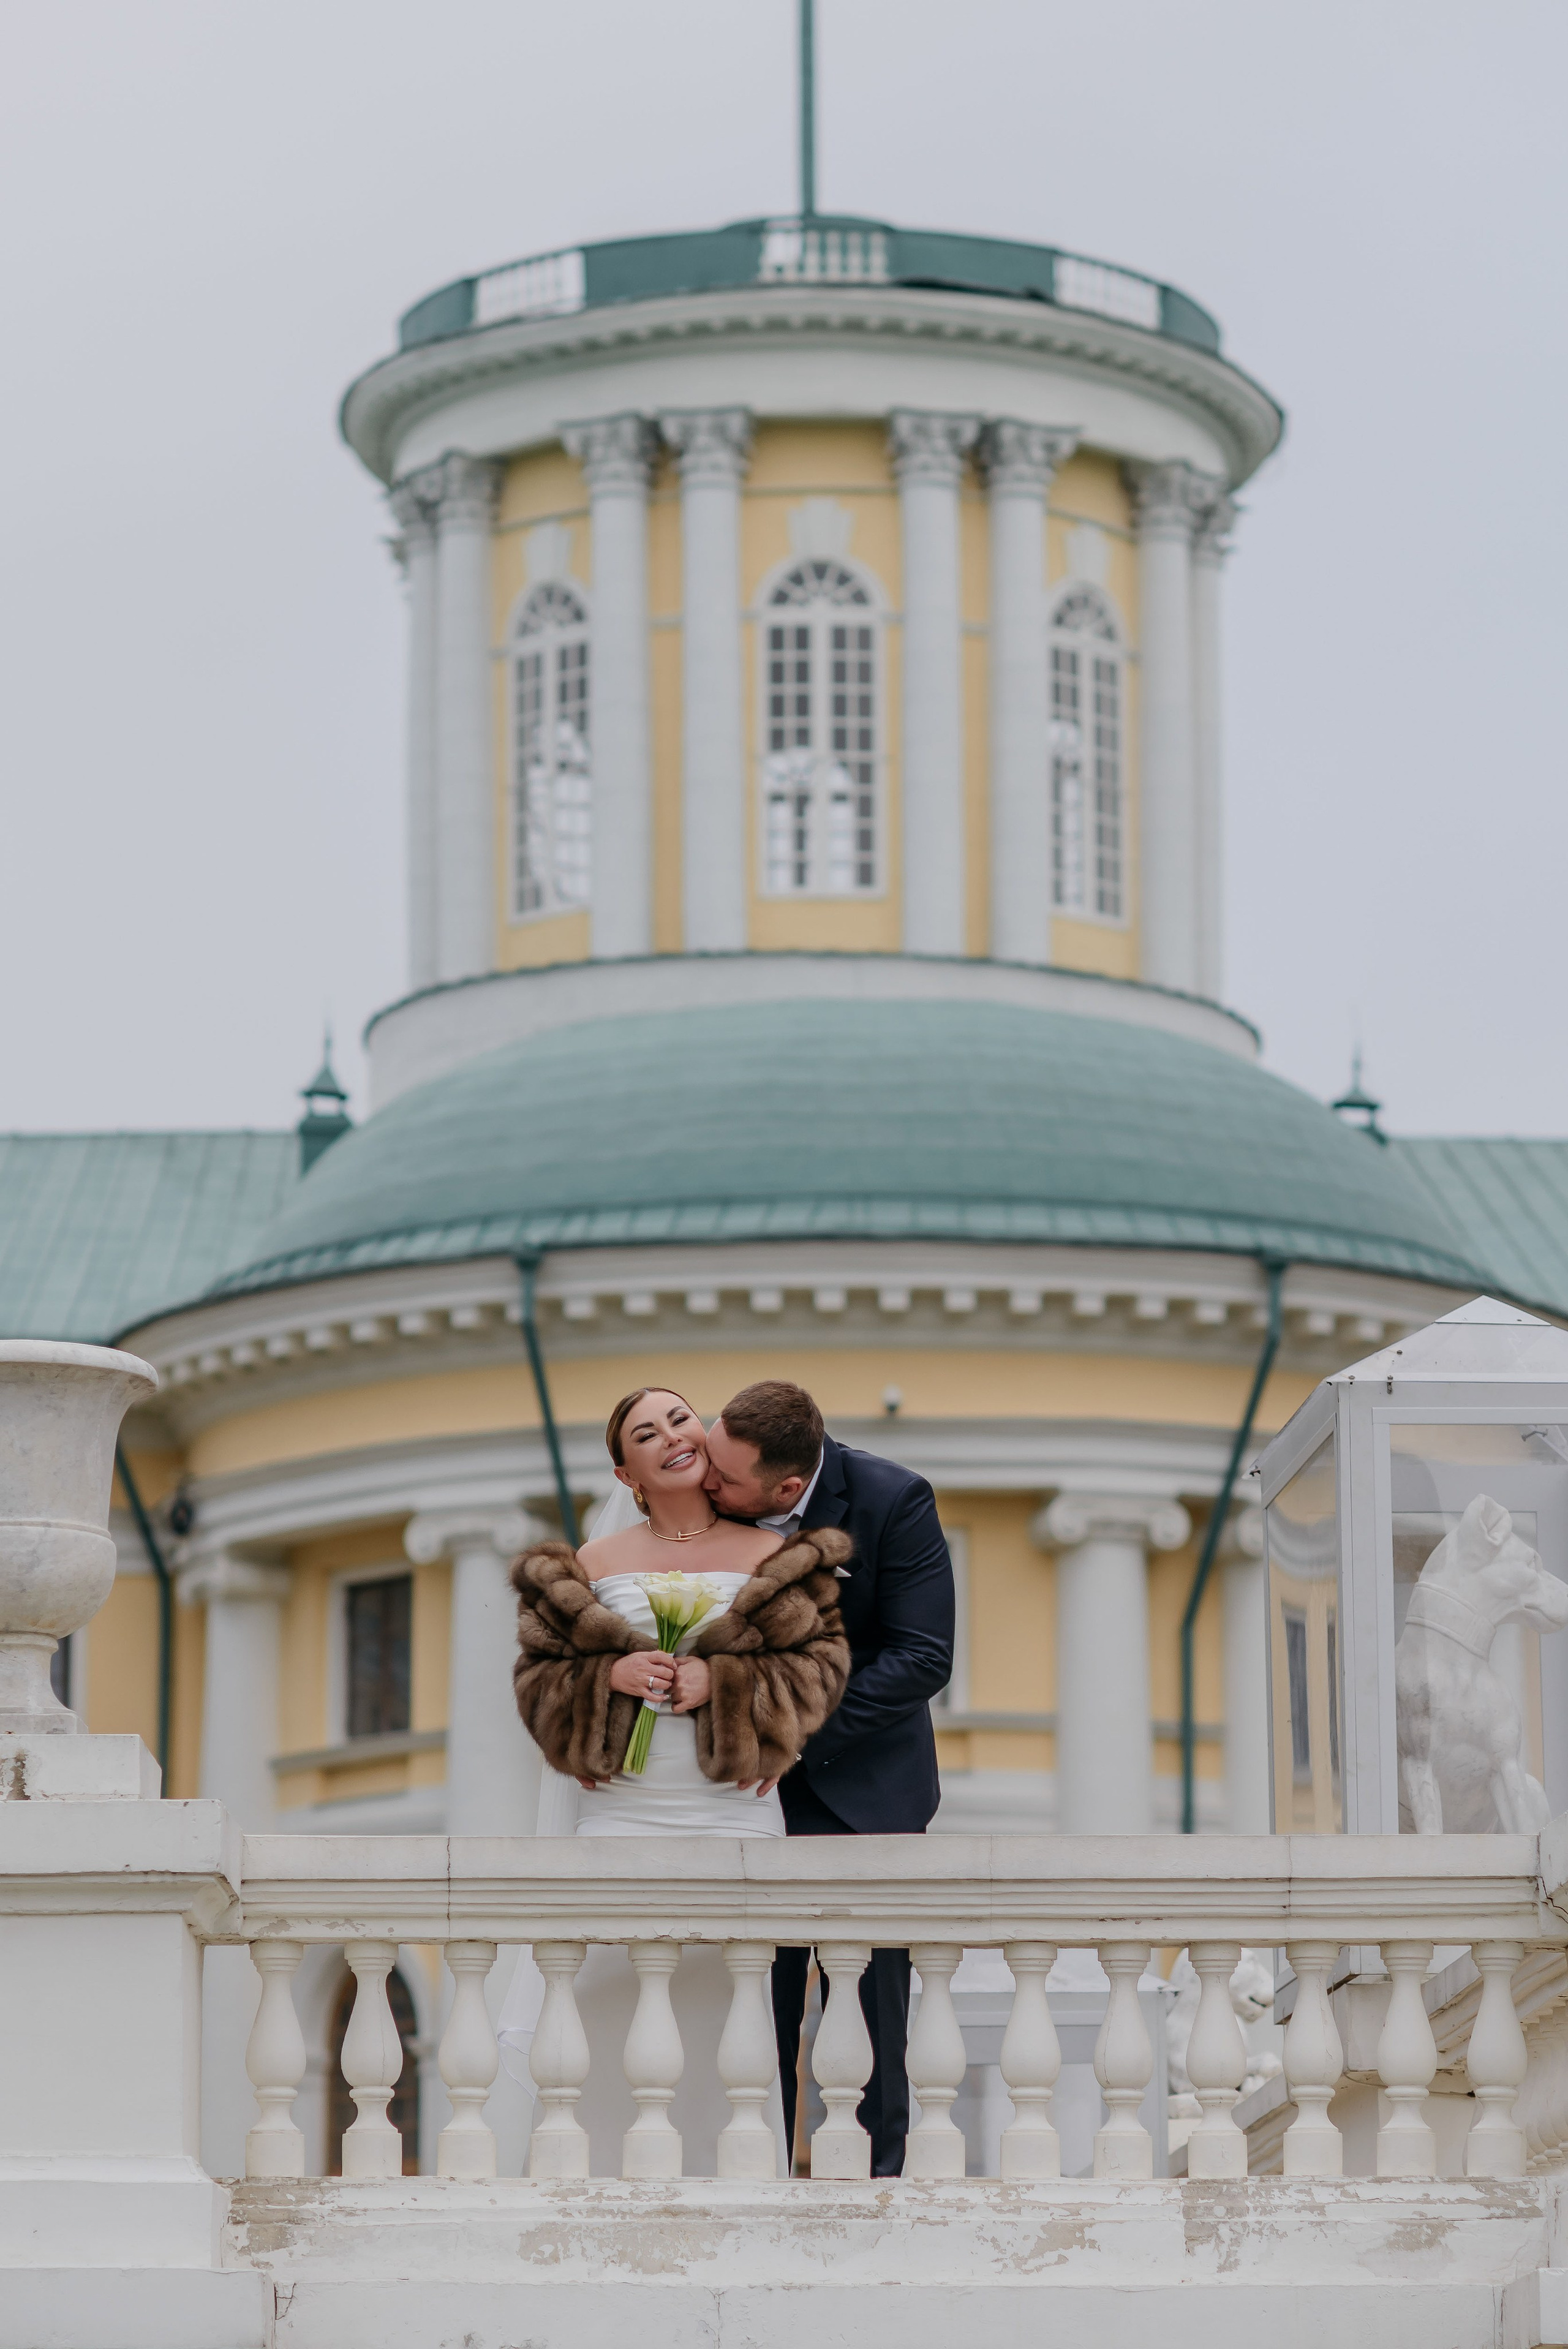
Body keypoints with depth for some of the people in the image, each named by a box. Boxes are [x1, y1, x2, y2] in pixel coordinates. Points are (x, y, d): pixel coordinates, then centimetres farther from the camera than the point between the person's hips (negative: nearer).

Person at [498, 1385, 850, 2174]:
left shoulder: (775, 1560, 8)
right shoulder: (590, 1568, 11)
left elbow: (822, 1663, 4)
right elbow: (539, 1678, 11)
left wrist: (724, 1683, -10)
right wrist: (609, 1676, -8)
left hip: (730, 1810, -1)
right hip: (621, 1810, 1)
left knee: (721, 2013, -5)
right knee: (606, 2004, -6)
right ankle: (610, 2187, 1)